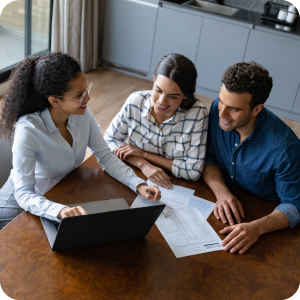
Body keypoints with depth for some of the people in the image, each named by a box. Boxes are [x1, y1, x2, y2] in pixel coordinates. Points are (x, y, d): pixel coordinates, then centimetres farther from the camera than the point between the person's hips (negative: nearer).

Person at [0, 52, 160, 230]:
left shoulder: (83, 113, -15)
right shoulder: (28, 130, -32)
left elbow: (106, 156, -8)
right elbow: (23, 194, -34)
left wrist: (139, 185, -24)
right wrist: (60, 211, -54)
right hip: (25, 202, -5)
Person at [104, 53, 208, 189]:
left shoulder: (198, 114, -19)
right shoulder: (135, 101, -12)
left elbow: (194, 171, -16)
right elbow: (110, 139, 0)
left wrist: (143, 154, -15)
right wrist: (143, 164, -18)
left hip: (174, 187, -1)